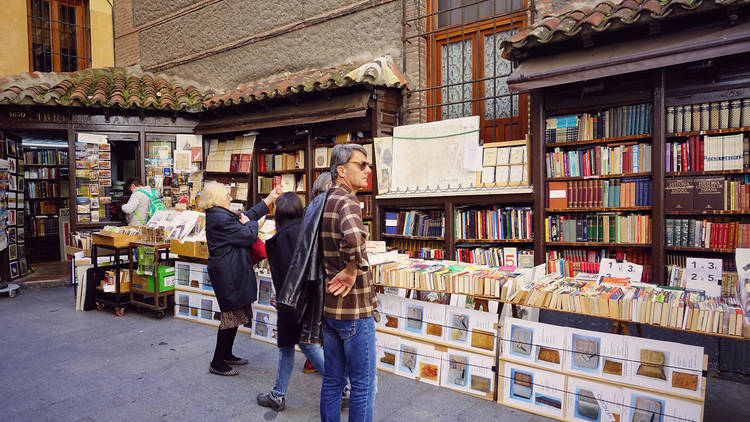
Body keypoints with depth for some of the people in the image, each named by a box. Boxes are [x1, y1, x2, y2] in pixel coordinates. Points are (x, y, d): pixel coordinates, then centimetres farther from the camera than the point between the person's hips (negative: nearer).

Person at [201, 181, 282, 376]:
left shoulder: (220, 214, 13)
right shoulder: (221, 219, -21)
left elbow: (249, 215, 20)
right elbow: (249, 236, -19)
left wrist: (271, 198, 20)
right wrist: (250, 223, 3)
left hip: (230, 272, 11)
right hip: (229, 274, -11)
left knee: (233, 315, 19)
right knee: (231, 316, -2)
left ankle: (226, 354, 32)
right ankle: (217, 363, 9)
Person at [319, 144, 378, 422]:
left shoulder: (323, 201, 10)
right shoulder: (347, 202, -19)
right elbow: (354, 237, -42)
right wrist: (352, 270, -25)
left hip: (328, 306, 9)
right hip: (354, 309, -8)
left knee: (333, 379, 19)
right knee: (363, 385, 7)